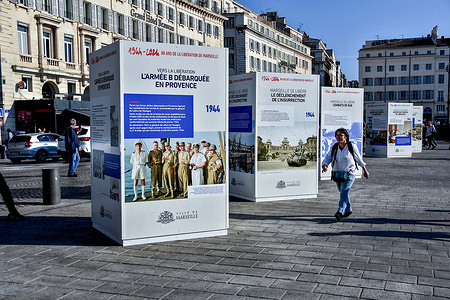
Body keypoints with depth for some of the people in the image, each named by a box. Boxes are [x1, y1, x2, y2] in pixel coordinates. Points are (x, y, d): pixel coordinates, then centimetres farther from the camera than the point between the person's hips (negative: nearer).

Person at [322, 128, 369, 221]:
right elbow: (328, 158, -1)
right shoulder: (334, 148, 1)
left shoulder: (352, 147, -8)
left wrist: (365, 170, 12)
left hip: (349, 174, -5)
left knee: (344, 193, -21)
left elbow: (359, 160, 3)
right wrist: (325, 165, -23)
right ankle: (348, 210, 38)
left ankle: (340, 212, -33)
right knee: (343, 193, 19)